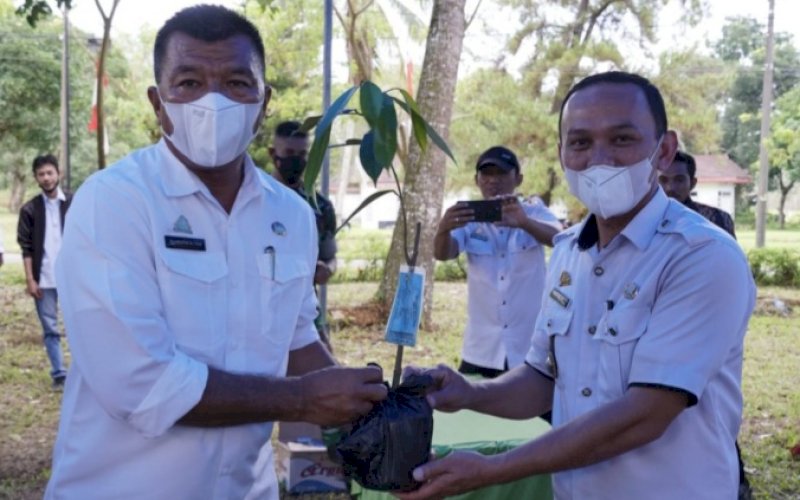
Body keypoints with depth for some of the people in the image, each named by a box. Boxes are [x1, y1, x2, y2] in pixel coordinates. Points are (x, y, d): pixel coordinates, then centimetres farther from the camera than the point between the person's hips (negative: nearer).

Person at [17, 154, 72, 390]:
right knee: (50, 329, 5)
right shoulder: (30, 209, 2)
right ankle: (59, 374, 12)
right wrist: (30, 279, -4)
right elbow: (26, 247, 2)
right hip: (44, 279, 1)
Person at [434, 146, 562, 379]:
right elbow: (443, 254, -15)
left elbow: (558, 238, -21)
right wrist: (443, 229, -39)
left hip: (531, 350, -1)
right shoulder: (469, 219, 1)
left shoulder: (535, 213, -1)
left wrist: (523, 223, -43)